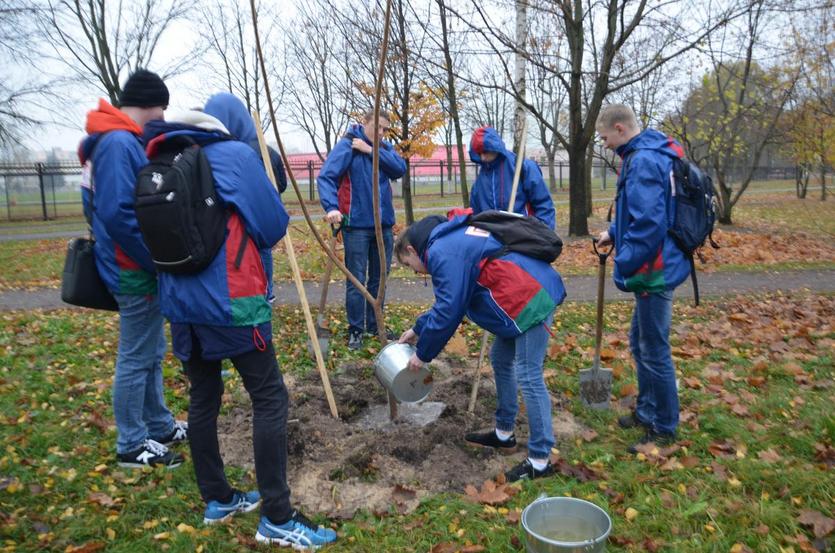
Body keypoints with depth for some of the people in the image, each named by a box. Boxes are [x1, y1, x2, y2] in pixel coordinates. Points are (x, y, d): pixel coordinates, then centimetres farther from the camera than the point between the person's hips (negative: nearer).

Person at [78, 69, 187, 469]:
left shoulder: (112, 141, 12)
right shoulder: (119, 143, -19)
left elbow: (100, 207, 17)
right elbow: (118, 214, -27)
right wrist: (160, 261, -19)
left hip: (133, 268, 10)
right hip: (135, 272, -10)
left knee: (151, 354, 18)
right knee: (136, 359, 2)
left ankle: (160, 427, 32)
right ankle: (132, 445, 17)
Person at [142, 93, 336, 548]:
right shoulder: (237, 154, -5)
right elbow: (274, 225, -6)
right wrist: (246, 235, 14)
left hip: (179, 300, 8)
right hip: (232, 300, -7)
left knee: (203, 398, 15)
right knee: (269, 398, -1)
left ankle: (216, 500, 29)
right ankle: (276, 519, 2)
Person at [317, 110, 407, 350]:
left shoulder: (384, 148, 10)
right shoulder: (347, 146, -7)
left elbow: (400, 169, -7)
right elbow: (326, 176, -17)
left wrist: (372, 151, -14)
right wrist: (332, 207, -33)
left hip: (384, 224, 6)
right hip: (357, 224, -5)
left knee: (379, 278, 14)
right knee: (357, 280, 0)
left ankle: (374, 325, 27)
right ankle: (355, 330, 13)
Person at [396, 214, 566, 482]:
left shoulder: (442, 252, -13)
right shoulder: (453, 240, 20)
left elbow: (448, 311, -14)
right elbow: (448, 301, 28)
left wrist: (422, 353, -2)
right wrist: (418, 329, 29)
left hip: (530, 299, -11)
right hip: (530, 293, 11)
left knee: (528, 377, -5)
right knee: (501, 361, 20)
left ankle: (540, 460, 6)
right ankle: (504, 433, 34)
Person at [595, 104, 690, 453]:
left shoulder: (644, 161, -20)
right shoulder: (646, 156, 12)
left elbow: (650, 223, -27)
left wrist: (624, 266, -18)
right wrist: (615, 232, 12)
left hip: (654, 271, -11)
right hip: (654, 268, 11)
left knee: (654, 352, 2)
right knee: (640, 344, 21)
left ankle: (664, 429, 18)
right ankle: (647, 411, 37)